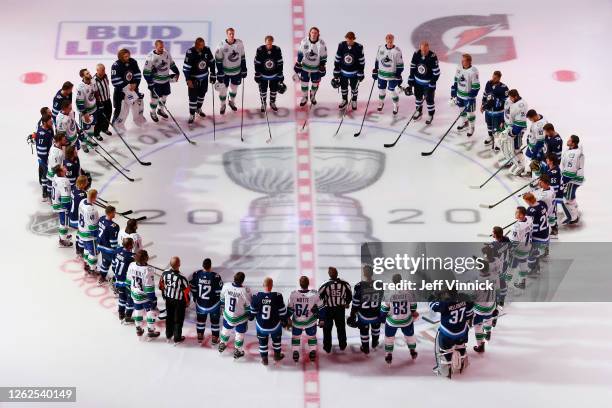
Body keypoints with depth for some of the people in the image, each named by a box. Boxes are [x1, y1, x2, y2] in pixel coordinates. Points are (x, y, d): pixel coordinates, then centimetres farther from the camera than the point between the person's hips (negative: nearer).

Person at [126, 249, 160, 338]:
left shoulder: (131, 265, -13)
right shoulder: (148, 270, -31)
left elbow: (128, 281, 2)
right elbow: (149, 288, -24)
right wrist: (153, 299, -13)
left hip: (135, 294, 6)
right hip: (145, 296, -6)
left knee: (138, 311, 24)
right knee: (151, 312, 14)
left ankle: (139, 330, 39)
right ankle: (151, 331, 25)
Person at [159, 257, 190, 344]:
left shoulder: (165, 273, -17)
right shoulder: (181, 278, -31)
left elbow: (161, 286, -1)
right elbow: (186, 291, -20)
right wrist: (187, 302, -1)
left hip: (168, 299, 5)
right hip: (179, 301, -5)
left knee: (169, 317, 23)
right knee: (178, 320, 13)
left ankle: (168, 335, 40)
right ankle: (177, 338, 27)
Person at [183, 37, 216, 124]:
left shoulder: (207, 50, -11)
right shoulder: (190, 53, -25)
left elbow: (212, 62, 3)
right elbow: (186, 67, -20)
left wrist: (213, 75, 5)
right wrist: (188, 80, -25)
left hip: (204, 77, 5)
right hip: (193, 78, -5)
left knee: (202, 94, 20)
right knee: (193, 97, -2)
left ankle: (198, 109, 44)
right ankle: (192, 115, 11)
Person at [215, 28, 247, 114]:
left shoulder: (240, 43, -9)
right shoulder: (222, 45, -19)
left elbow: (242, 58, 2)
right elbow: (218, 61, -12)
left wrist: (244, 70, 4)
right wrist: (220, 73, -13)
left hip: (237, 71, 3)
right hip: (225, 72, -3)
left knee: (234, 88, 18)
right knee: (223, 89, 5)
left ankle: (232, 102, 44)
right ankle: (223, 105, 28)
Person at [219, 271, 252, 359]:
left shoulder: (226, 286, -18)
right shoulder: (245, 290, -30)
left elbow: (222, 298, 0)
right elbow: (249, 304, -17)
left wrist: (223, 308, 20)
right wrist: (250, 314, 2)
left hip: (228, 314, 4)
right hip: (240, 317, -4)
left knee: (226, 329, 29)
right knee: (240, 334, 19)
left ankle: (222, 345, 49)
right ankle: (237, 351, 32)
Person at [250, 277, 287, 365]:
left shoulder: (256, 296, -17)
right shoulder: (277, 297, -21)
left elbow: (252, 311, -3)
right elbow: (282, 311, -10)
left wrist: (251, 317, 18)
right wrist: (284, 321, 7)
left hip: (261, 325, 1)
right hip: (275, 325, 0)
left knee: (262, 341, 22)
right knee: (276, 338, 27)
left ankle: (264, 359, 31)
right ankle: (277, 355, 42)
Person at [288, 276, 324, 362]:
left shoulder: (293, 294, -19)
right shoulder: (314, 294, -21)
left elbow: (289, 309, -5)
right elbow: (320, 308, -10)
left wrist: (287, 319, 11)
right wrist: (321, 320, 3)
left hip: (297, 322, 0)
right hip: (310, 322, 0)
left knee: (295, 337, 23)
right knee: (312, 337, 23)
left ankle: (295, 354, 26)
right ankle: (313, 354, 28)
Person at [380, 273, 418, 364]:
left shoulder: (389, 294, -24)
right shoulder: (409, 293, -19)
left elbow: (384, 309, -11)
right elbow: (413, 306, -4)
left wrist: (382, 317, 8)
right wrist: (413, 313, 19)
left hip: (392, 321, -1)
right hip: (406, 320, 2)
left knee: (389, 337, 23)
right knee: (410, 335, 28)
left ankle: (388, 355, 28)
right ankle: (413, 352, 44)